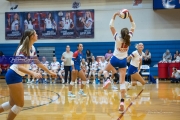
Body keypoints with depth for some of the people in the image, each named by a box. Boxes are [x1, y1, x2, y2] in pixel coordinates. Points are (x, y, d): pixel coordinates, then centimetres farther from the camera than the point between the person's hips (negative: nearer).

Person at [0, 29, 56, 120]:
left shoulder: (31, 49, 7)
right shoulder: (24, 48, -20)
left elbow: (38, 63, 19)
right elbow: (20, 66, -30)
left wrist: (49, 72, 24)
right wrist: (33, 74, -42)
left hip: (16, 76, 9)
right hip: (13, 76, -9)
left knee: (12, 103, 14)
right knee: (20, 104, -4)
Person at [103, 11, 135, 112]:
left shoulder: (117, 38, -14)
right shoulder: (129, 38, -8)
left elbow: (111, 26, -9)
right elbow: (133, 27, 6)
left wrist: (115, 15, -7)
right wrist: (130, 17, 2)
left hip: (115, 59, -2)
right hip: (123, 61, 2)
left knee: (106, 70, 29)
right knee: (122, 81, -2)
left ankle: (107, 79, -8)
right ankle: (122, 102, -14)